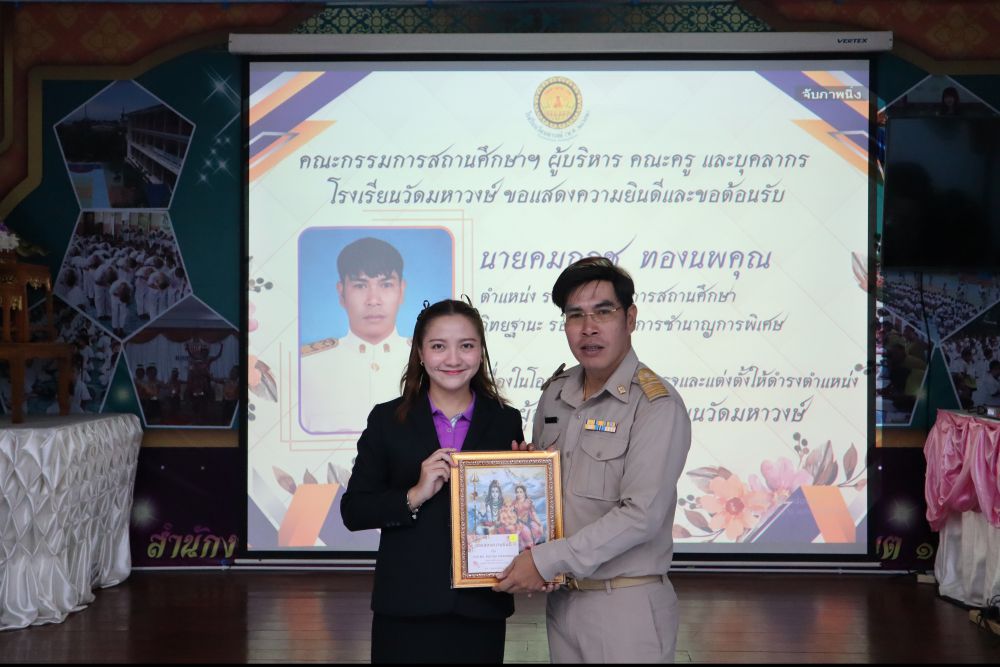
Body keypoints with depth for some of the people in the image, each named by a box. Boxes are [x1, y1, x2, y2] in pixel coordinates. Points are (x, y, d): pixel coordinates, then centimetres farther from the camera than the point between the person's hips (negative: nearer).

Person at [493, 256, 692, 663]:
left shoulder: (657, 406, -14)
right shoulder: (554, 393, 8)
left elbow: (641, 515, -20)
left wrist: (547, 560, -17)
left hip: (627, 606, -6)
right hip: (561, 599, 6)